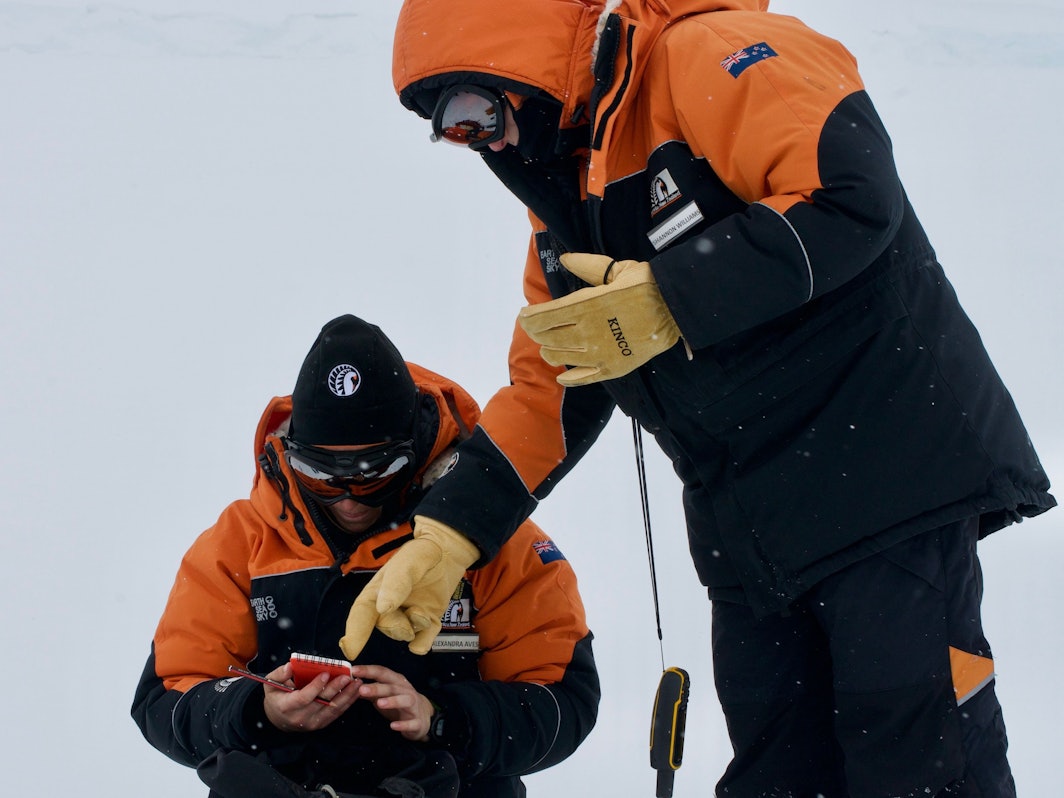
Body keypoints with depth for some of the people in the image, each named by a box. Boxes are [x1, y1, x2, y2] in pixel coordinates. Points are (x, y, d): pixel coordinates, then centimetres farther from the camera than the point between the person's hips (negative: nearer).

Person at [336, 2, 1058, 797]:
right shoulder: (567, 201, 16)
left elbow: (853, 194, -25)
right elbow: (545, 392, 20)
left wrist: (670, 303, -23)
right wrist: (441, 540, 10)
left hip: (891, 485, -9)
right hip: (752, 537, 9)